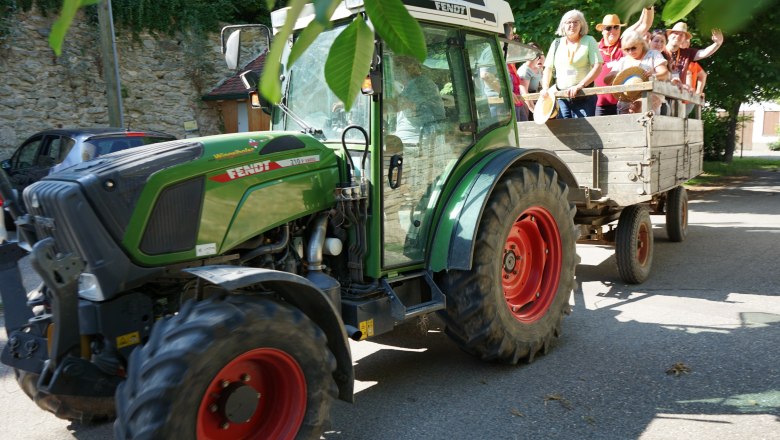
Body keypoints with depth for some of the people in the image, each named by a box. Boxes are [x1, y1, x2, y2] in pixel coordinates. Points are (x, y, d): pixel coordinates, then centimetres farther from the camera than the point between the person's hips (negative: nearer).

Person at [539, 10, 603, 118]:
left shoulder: (589, 41, 2)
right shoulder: (557, 43, 12)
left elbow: (597, 67, -7)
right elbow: (548, 68, 13)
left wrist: (580, 85, -19)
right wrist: (545, 88, -3)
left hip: (584, 97, -3)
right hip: (561, 97, 3)